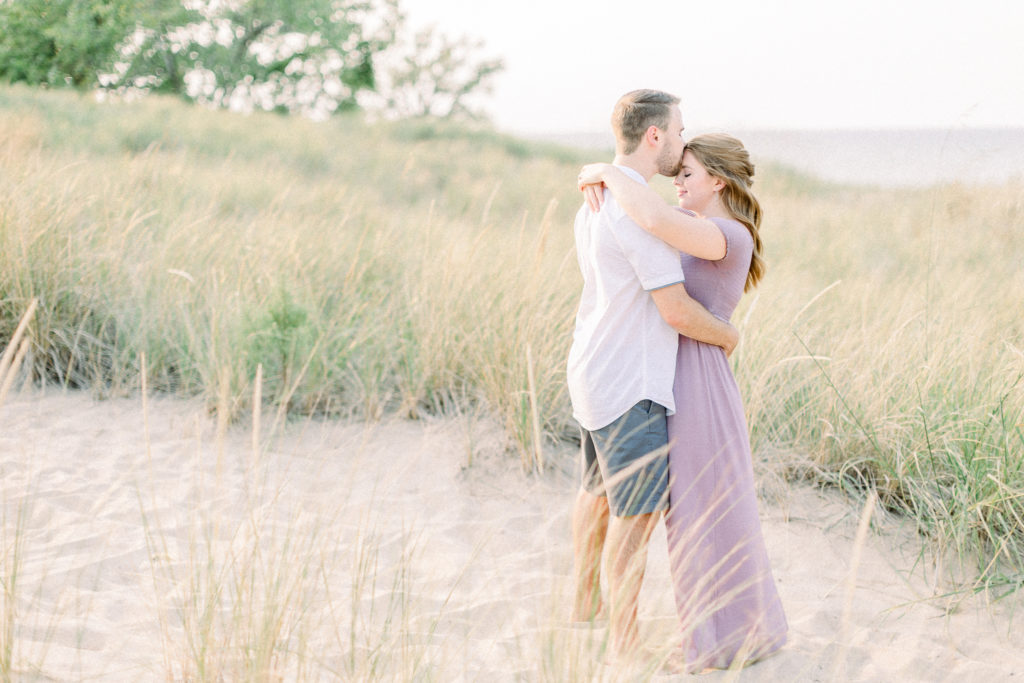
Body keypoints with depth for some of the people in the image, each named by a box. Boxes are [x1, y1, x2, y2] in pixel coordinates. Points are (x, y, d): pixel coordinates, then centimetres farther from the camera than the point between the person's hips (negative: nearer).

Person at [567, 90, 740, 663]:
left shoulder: (594, 199, 10)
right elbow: (676, 310, -21)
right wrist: (728, 335, -3)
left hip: (593, 373, 10)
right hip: (631, 385, -10)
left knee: (598, 492, 23)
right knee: (637, 512, -5)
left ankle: (586, 600, 40)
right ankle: (625, 644, 1)